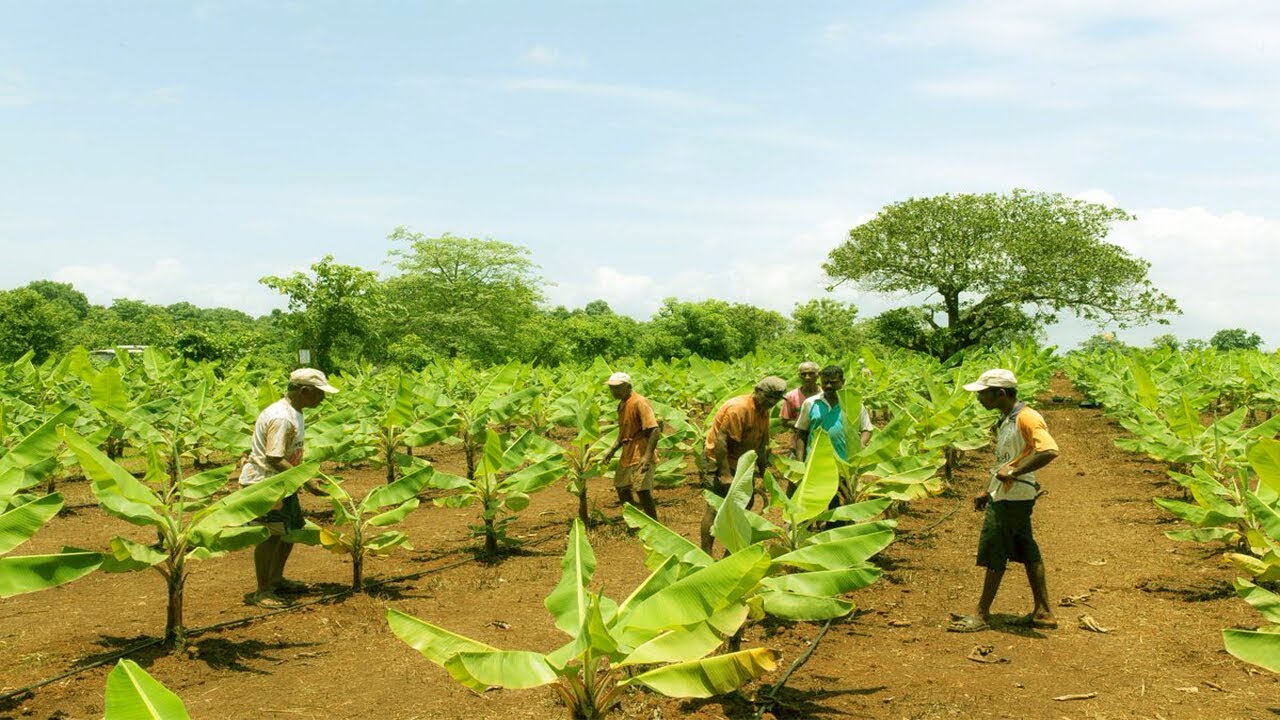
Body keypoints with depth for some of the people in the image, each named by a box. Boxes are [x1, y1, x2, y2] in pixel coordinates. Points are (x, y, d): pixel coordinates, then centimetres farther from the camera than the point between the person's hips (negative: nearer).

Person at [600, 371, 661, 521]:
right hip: (627, 455, 10)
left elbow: (654, 430, -22)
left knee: (643, 491, -12)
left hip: (641, 455, -10)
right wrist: (612, 451, 17)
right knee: (621, 488, 17)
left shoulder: (639, 403, -16)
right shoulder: (622, 404, 12)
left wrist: (647, 456, -29)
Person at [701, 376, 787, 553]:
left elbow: (761, 444, 19)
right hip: (721, 461, -10)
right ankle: (705, 554, -10)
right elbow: (720, 440, -27)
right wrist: (725, 474, -28)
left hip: (742, 464, 10)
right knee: (716, 507, -12)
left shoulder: (763, 412, 8)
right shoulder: (738, 408, -22)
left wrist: (763, 472, 17)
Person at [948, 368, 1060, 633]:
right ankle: (1043, 611, 22)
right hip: (1003, 496, 10)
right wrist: (987, 492, 21)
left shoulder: (1026, 418, -19)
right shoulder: (1005, 420, 13)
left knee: (994, 554, -2)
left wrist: (1013, 472, -29)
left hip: (1013, 498, -10)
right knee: (1027, 551, 14)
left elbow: (1049, 451, -32)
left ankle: (982, 615, 7)